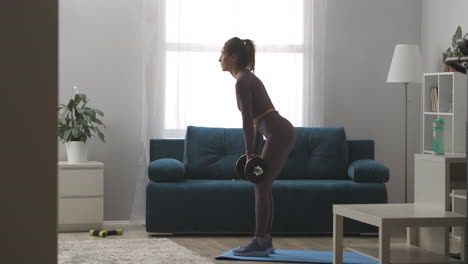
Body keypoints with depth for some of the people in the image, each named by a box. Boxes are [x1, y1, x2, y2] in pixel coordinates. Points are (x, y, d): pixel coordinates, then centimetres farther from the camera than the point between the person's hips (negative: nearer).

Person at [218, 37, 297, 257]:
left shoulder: (242, 82, -12)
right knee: (264, 186, 12)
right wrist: (255, 151, 21)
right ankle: (266, 241, 15)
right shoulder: (248, 78, 18)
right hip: (282, 132, 10)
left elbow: (248, 121, -15)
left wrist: (249, 154, -11)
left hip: (278, 134, -10)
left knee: (261, 187, -5)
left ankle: (259, 244, -2)